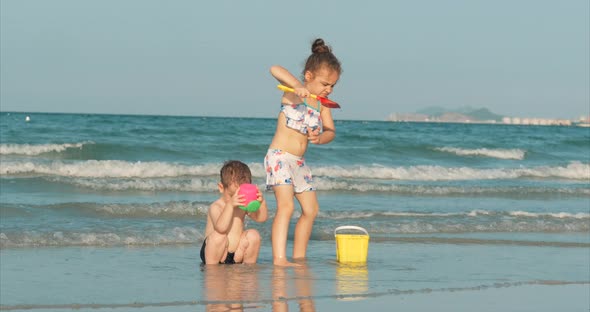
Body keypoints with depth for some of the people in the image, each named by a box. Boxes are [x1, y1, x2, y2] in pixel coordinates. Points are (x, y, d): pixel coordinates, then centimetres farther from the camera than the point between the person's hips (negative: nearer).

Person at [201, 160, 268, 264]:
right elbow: (220, 228, -35)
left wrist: (261, 202, -24)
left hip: (236, 254, 6)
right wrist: (230, 205, -44)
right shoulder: (216, 207, -17)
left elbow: (261, 218, -5)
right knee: (218, 236, -33)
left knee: (253, 235, -13)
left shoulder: (243, 205, 4)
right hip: (215, 254, -6)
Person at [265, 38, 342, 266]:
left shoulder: (322, 104, 7)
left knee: (311, 209, 13)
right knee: (286, 205, -23)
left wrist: (320, 138, -18)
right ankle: (279, 259, -30)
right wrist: (296, 86, -42)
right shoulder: (294, 93, -11)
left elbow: (330, 131, 4)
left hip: (299, 161, 9)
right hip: (279, 156, -9)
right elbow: (275, 70, -28)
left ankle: (299, 257, 25)